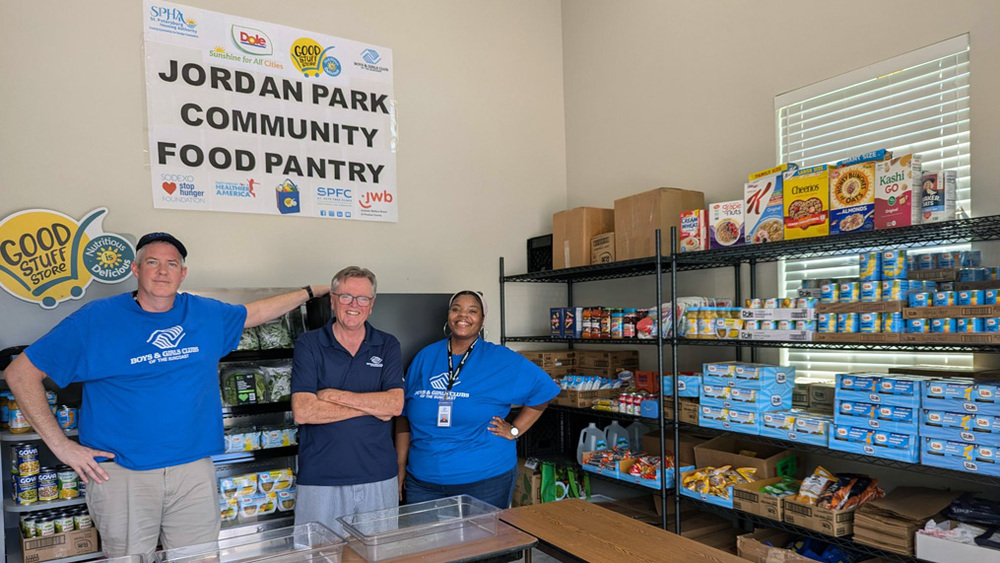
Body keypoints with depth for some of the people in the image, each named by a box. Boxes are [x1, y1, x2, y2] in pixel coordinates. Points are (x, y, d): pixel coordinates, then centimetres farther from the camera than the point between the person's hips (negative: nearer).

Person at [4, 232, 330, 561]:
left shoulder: (207, 314, 6)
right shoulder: (96, 319, -3)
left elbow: (256, 312, 23)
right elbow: (20, 373, 0)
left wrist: (310, 292, 26)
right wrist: (60, 444, -6)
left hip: (194, 470, 3)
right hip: (121, 472, -3)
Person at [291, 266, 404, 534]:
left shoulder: (387, 346, 5)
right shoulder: (308, 344, 0)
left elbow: (395, 404, -8)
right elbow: (303, 411, -11)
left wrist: (334, 395, -13)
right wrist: (371, 407, -11)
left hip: (378, 477, 2)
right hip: (320, 480, -1)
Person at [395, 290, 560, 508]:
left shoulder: (501, 360, -4)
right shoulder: (425, 357, 5)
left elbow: (543, 389, 0)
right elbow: (404, 416, 9)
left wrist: (514, 430, -4)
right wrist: (400, 468, 6)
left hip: (485, 480, -2)